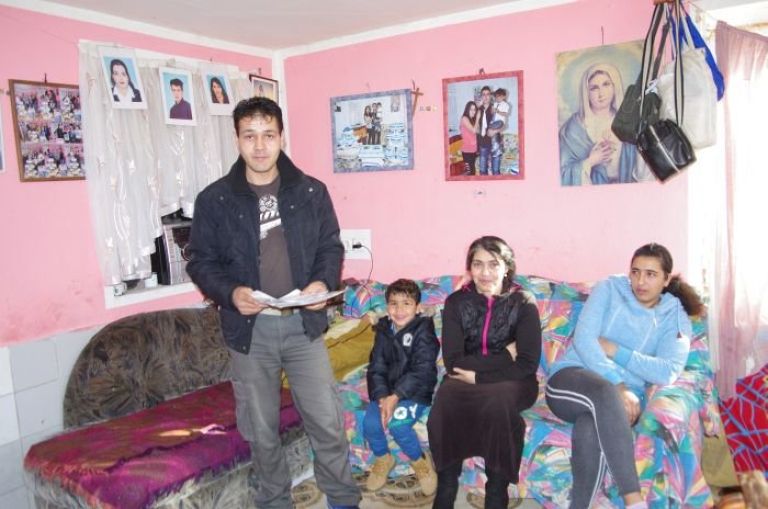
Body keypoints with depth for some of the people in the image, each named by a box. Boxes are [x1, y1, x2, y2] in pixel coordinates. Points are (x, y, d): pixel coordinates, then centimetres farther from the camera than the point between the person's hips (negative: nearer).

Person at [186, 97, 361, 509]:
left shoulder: (311, 191, 1)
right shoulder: (214, 199, -2)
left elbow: (331, 246, 8)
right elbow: (200, 261, 2)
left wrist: (324, 282, -12)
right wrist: (230, 292, -17)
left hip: (303, 323, 1)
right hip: (248, 328, 0)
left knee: (328, 423, 6)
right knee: (261, 431, 13)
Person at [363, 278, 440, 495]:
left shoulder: (423, 331, -10)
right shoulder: (384, 330, 4)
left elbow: (421, 372, -19)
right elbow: (376, 368, -1)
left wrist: (396, 396, -30)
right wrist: (382, 397, -20)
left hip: (415, 392, -4)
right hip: (386, 391, 4)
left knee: (396, 424, -29)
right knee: (370, 424, -20)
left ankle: (420, 461, 1)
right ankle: (383, 458, 12)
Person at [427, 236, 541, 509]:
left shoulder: (523, 303, -6)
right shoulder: (456, 302, -2)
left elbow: (527, 364, -12)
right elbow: (453, 362, -10)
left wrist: (477, 375, -18)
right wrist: (504, 355, -14)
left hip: (511, 382, -1)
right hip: (464, 379, 1)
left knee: (498, 401, -35)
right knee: (446, 399, -32)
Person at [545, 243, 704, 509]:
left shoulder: (676, 318, 10)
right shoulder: (610, 288, 6)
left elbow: (667, 372, -7)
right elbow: (583, 338, -8)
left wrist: (613, 349, -11)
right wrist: (618, 385, -19)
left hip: (622, 397, 1)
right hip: (570, 379, -1)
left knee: (590, 432, -37)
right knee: (605, 392, -39)